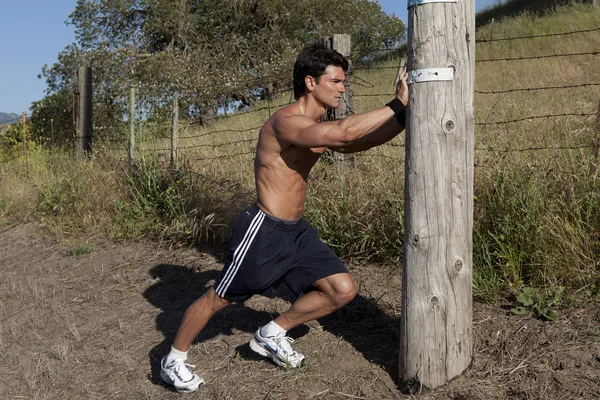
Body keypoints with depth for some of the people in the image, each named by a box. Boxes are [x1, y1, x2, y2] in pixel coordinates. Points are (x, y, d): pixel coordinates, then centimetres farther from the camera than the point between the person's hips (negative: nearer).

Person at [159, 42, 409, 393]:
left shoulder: (317, 129, 8)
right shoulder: (286, 122, -22)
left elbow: (362, 141, 4)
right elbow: (341, 134, -38)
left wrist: (404, 114, -8)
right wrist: (398, 106, -33)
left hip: (296, 231, 9)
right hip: (263, 230, -9)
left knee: (343, 290, 4)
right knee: (218, 299, 7)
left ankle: (271, 335, 20)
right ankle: (174, 360, 30)